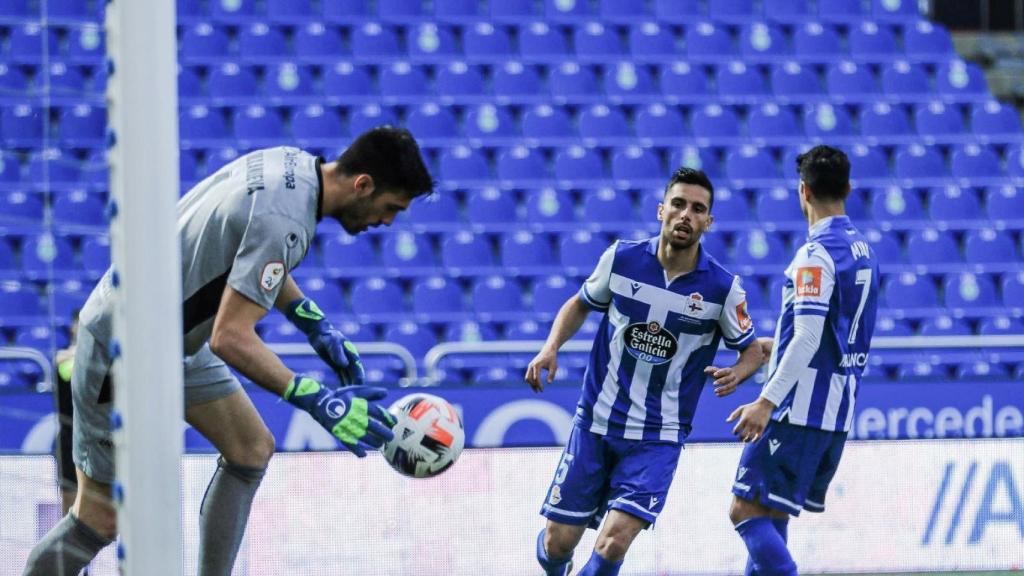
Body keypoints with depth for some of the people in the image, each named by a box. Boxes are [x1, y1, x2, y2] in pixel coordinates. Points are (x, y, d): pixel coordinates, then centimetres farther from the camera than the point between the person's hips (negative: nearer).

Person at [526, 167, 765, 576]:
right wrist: (551, 347, -4)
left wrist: (736, 373, -19)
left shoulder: (723, 287, -9)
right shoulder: (622, 258, -5)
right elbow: (581, 303, 13)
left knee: (613, 543, -18)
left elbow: (751, 349, 4)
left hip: (658, 438, -1)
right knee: (558, 541, 4)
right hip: (596, 421, 1)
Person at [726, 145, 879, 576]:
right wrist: (774, 346, 34)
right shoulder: (862, 250, 14)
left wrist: (767, 402, -22)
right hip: (837, 412, 9)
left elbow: (809, 338, -21)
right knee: (768, 517, 13)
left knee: (747, 511, -9)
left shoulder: (816, 255, -14)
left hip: (799, 408, -9)